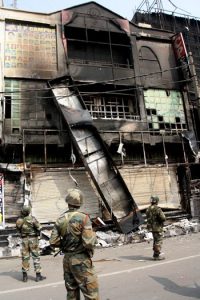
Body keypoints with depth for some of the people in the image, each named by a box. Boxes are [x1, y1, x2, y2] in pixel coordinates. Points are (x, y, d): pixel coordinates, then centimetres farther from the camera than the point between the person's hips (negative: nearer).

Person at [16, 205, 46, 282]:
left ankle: (25, 276, 18)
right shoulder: (32, 219, -16)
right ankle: (38, 275, 9)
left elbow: (18, 230, 6)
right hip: (33, 239, -3)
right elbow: (39, 228, -13)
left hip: (24, 240, 3)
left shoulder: (19, 220, -5)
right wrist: (37, 233, 6)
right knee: (36, 257, 5)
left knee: (25, 257, 13)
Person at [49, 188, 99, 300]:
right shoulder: (83, 218, -17)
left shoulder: (60, 220, 0)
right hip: (81, 260, -6)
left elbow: (53, 242, 3)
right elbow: (89, 243, -22)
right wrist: (93, 235, -2)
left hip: (67, 259, 6)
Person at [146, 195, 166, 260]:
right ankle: (157, 255, 5)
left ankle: (155, 254, 28)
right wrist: (163, 215, -3)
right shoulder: (157, 209, -19)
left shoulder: (148, 209, 5)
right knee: (159, 241, 2)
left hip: (151, 227, 8)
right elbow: (163, 218, -23)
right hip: (158, 227, -8)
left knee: (155, 241, 20)